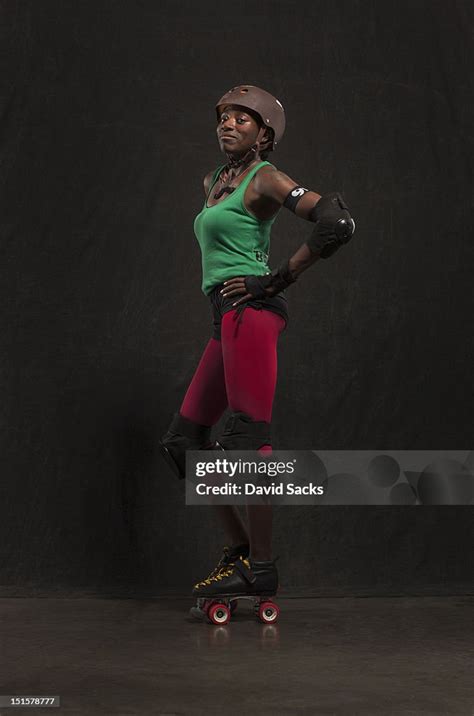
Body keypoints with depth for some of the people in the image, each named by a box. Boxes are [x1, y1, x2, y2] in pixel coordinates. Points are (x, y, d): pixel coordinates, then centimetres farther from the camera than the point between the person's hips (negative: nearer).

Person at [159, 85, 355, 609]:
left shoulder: (264, 179, -5)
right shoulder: (213, 181, 20)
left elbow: (337, 224, -17)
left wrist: (278, 279, -12)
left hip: (251, 312, -9)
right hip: (227, 321, 9)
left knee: (248, 439, -10)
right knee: (184, 439, 9)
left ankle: (261, 568, -1)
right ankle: (239, 551, 15)